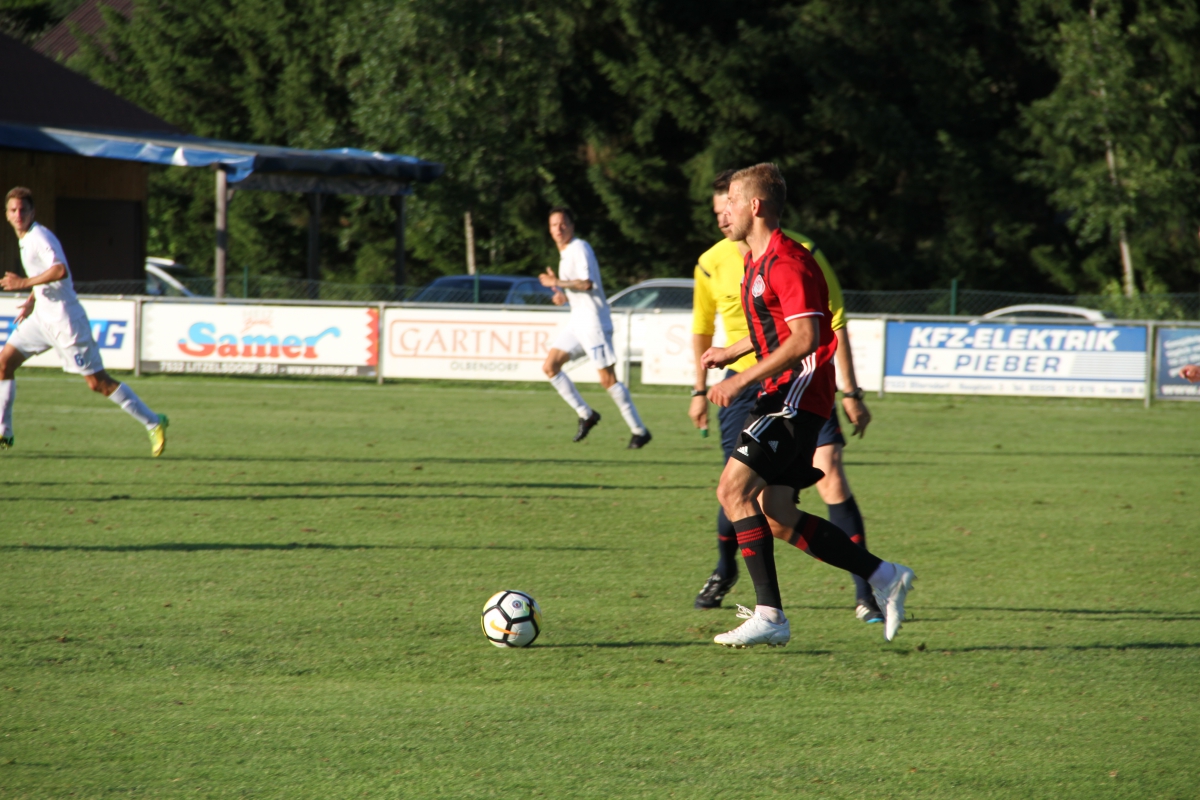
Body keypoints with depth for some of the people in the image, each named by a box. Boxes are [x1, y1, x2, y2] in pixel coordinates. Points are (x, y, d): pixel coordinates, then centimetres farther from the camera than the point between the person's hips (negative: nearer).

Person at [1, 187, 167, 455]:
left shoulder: (39, 237, -17)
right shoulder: (25, 239, 12)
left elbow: (60, 271, -33)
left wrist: (25, 283, -28)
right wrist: (31, 300, 23)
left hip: (65, 320, -9)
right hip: (43, 317, 9)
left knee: (98, 382, -7)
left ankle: (153, 422, 1)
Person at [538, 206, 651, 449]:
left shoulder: (579, 249, -12)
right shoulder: (565, 253, 17)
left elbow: (586, 283, -24)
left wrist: (557, 283, -19)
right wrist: (562, 294, 8)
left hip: (594, 321, -9)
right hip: (577, 322, 9)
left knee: (608, 379, -9)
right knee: (550, 367, 3)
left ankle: (639, 431, -2)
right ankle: (586, 415, 11)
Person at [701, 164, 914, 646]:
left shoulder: (786, 262, -14)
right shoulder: (756, 262, 18)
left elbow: (805, 337, -23)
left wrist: (743, 379, -23)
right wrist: (731, 352, 28)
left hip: (798, 393, -10)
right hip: (781, 394, 10)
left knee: (733, 490, -17)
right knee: (776, 516, 7)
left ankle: (769, 615, -18)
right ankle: (884, 577, 14)